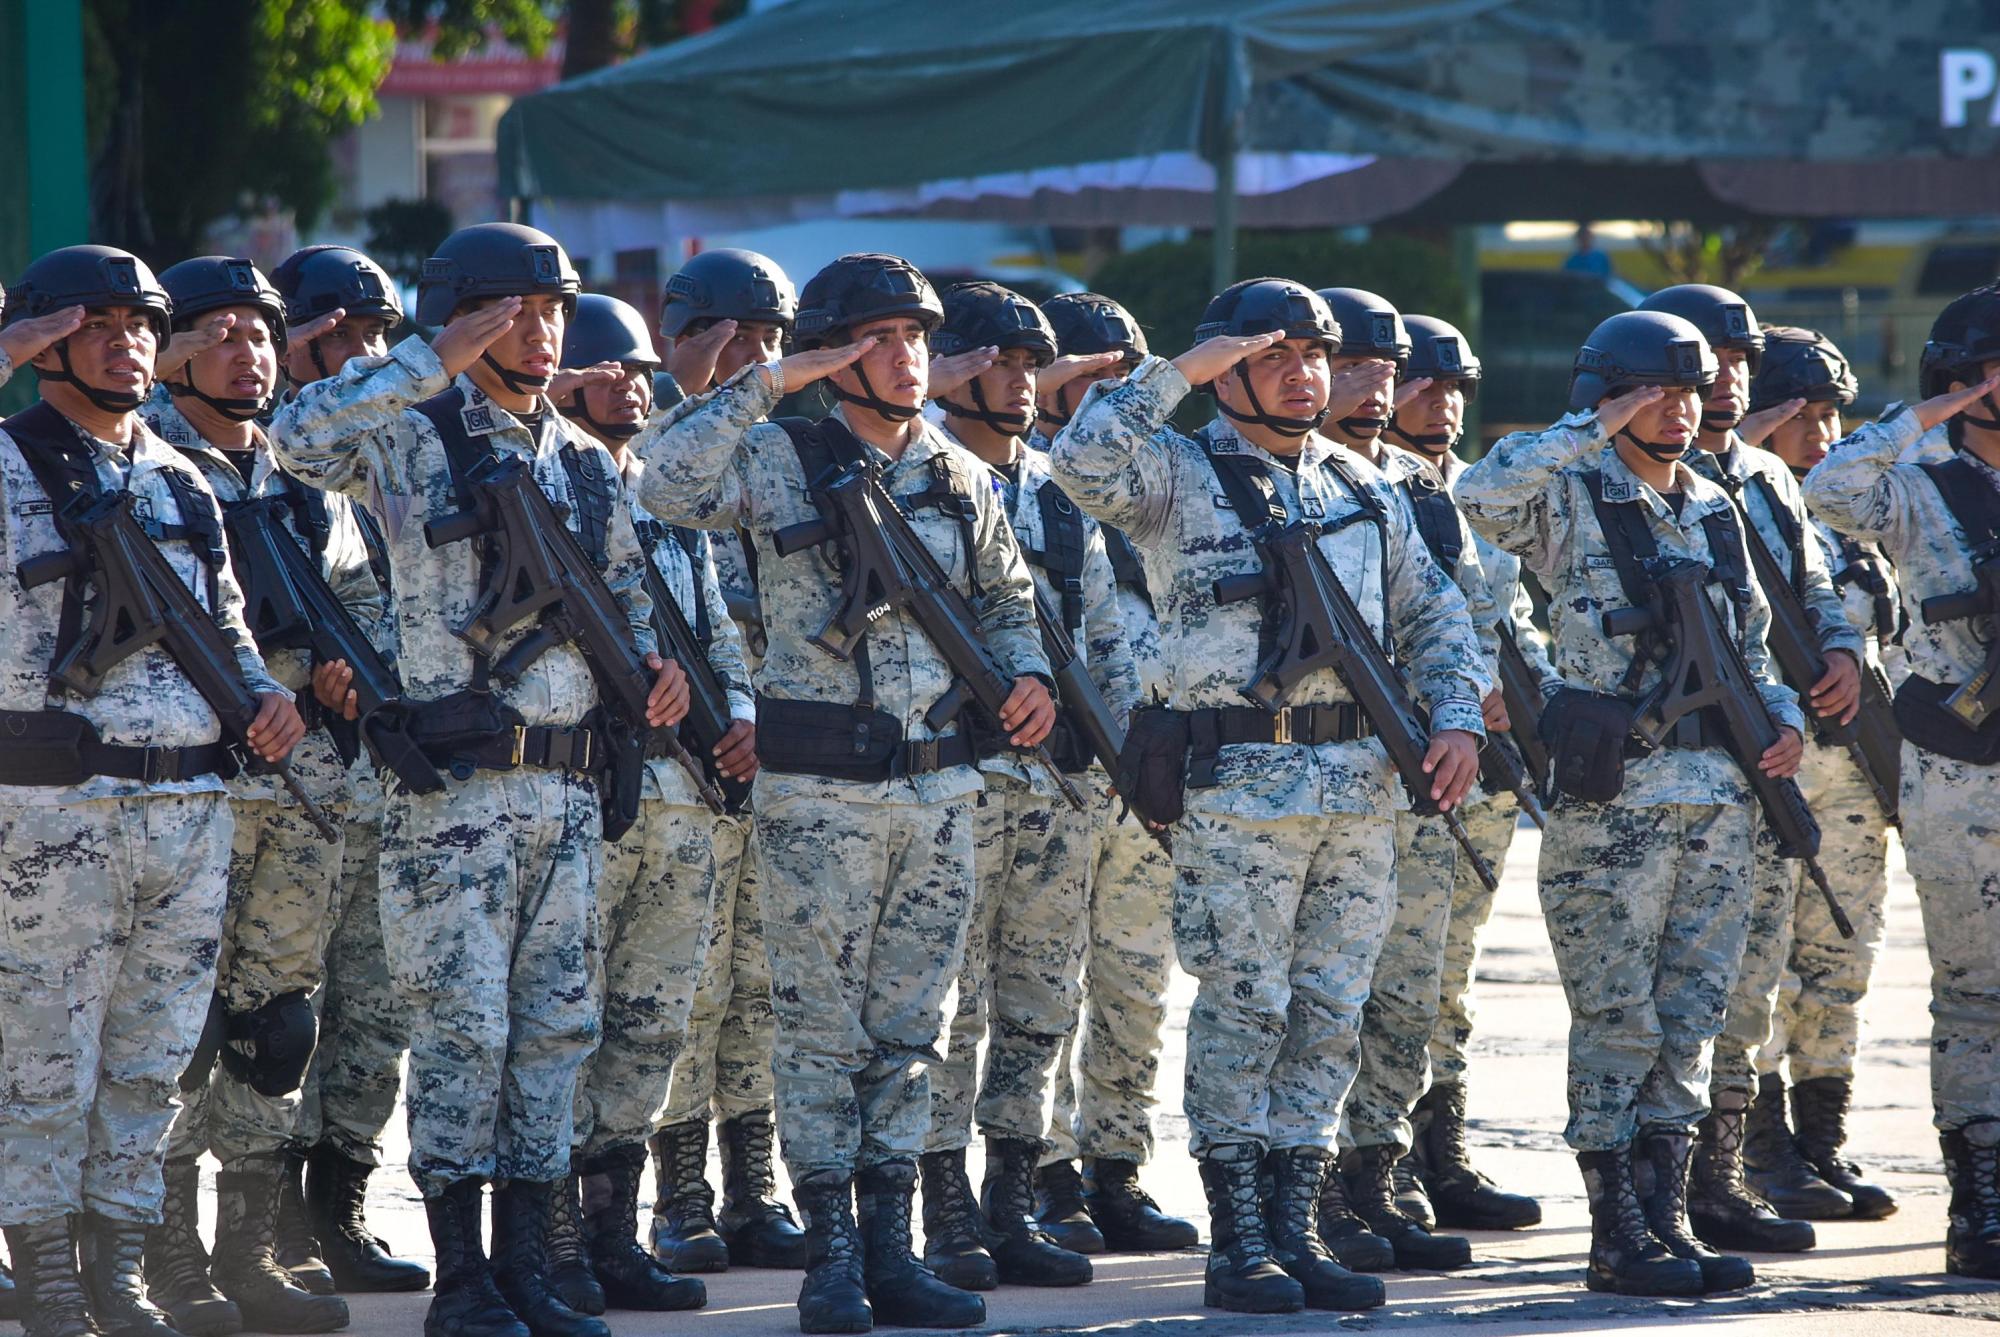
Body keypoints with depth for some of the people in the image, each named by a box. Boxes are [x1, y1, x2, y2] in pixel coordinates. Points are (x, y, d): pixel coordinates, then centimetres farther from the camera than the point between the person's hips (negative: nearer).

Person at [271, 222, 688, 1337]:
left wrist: (658, 658, 4)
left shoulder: (587, 461, 15)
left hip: (569, 787, 6)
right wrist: (437, 362, -22)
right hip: (455, 785, -6)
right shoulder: (418, 442, -4)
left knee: (557, 1024, 7)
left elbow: (628, 582, 26)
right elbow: (302, 437, -22)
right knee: (464, 1026, -6)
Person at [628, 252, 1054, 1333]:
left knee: (910, 1026, 8)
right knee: (822, 1027, -1)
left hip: (940, 787, 5)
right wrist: (768, 385, -20)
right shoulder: (784, 462, -4)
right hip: (818, 793, -5)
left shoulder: (961, 478, 11)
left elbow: (1008, 597, 24)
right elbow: (667, 484, -22)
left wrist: (1027, 670, 3)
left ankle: (890, 1247, 13)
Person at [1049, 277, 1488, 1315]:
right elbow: (1084, 461, -21)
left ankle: (1296, 1229, 12)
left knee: (1329, 1017, 6)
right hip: (1238, 788, -5)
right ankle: (1237, 1244, 1)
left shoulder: (1362, 488, 16)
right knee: (1242, 1013, -4)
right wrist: (1178, 371, -16)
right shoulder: (1182, 478, -1)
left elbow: (1430, 613, 21)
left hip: (1360, 787, 6)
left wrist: (1458, 716, 6)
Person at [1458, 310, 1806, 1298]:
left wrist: (1783, 718, 6)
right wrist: (1594, 431, -19)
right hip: (1613, 795, -6)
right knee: (1619, 1022, -4)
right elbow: (1483, 493, -26)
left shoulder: (1714, 510, 16)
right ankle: (1618, 1240, -1)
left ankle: (1666, 1217, 13)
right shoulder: (1571, 502, -4)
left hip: (1720, 792, 6)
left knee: (1689, 1017, 8)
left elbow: (1751, 641, 25)